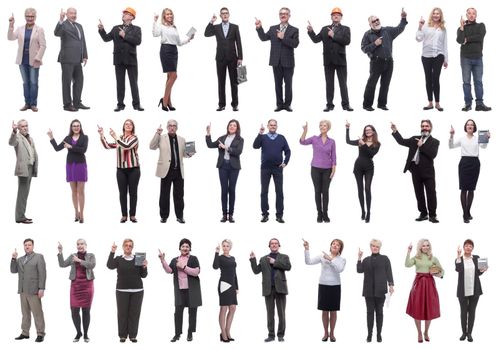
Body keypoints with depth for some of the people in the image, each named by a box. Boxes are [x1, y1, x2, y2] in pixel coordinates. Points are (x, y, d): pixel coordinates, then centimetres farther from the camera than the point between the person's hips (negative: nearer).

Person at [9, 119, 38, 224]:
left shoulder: (30, 138, 18)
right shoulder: (17, 137, -6)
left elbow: (35, 154, 22)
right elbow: (11, 142, -30)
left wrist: (35, 168, 13)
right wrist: (14, 131, -48)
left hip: (30, 168, 8)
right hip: (23, 168, -8)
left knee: (25, 193, 10)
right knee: (22, 193, -9)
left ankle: (21, 215, 15)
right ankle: (20, 217, -8)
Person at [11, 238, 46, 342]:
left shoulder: (39, 257, 1)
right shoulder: (20, 259, 18)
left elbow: (42, 273, -6)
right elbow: (13, 271, 10)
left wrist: (41, 288, -13)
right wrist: (14, 258, -2)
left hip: (33, 290, -5)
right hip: (23, 291, 6)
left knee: (37, 313, -6)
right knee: (25, 313, 8)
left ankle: (40, 334, -3)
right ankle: (25, 333, 13)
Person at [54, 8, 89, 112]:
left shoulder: (79, 26, 18)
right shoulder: (63, 25, -5)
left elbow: (83, 41, 19)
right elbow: (57, 33, -24)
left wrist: (85, 56, 12)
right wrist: (61, 20, -36)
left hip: (77, 60, 7)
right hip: (67, 59, -7)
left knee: (79, 80, 10)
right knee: (67, 82, -1)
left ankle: (77, 103, 18)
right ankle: (67, 104, 4)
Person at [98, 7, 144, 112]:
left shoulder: (136, 29, 4)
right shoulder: (116, 28, 13)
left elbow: (138, 41, -12)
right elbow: (106, 38, 7)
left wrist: (125, 36, -13)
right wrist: (102, 30, -8)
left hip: (131, 59, -3)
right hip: (119, 59, 3)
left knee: (133, 83, 1)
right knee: (120, 83, 5)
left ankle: (136, 104, 6)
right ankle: (120, 104, 9)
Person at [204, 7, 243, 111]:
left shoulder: (235, 27, 4)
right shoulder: (216, 27, 8)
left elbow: (238, 43, 1)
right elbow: (206, 34, -7)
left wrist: (240, 58, -5)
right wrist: (211, 22, -13)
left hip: (232, 58, -1)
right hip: (220, 58, 1)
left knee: (234, 82, 2)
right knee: (221, 82, 3)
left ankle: (235, 104, 6)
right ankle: (222, 104, 7)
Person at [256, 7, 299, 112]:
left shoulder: (294, 30, 1)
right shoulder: (273, 29, 10)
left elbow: (295, 44, -12)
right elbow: (264, 38, 6)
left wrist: (283, 37, -19)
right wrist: (259, 28, -7)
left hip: (288, 62, -2)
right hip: (276, 61, 2)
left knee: (288, 84, 4)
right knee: (278, 84, 6)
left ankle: (287, 104, 12)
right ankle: (279, 104, 12)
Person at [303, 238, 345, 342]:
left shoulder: (342, 259, 1)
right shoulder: (322, 256, 0)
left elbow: (340, 269, -19)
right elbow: (308, 262, -7)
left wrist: (330, 259, -20)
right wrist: (307, 249, -17)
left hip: (335, 286, 0)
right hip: (323, 285, 0)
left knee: (333, 311, 7)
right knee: (325, 310, 6)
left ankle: (332, 333, 19)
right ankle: (326, 333, 18)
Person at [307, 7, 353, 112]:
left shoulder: (345, 29, 5)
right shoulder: (325, 29, 13)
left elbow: (347, 41, -11)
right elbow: (316, 39, 6)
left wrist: (334, 36, -12)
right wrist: (311, 31, -9)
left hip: (340, 60, -2)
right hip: (328, 60, 2)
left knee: (343, 83, 1)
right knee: (329, 83, 5)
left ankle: (345, 104, 5)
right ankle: (329, 104, 8)